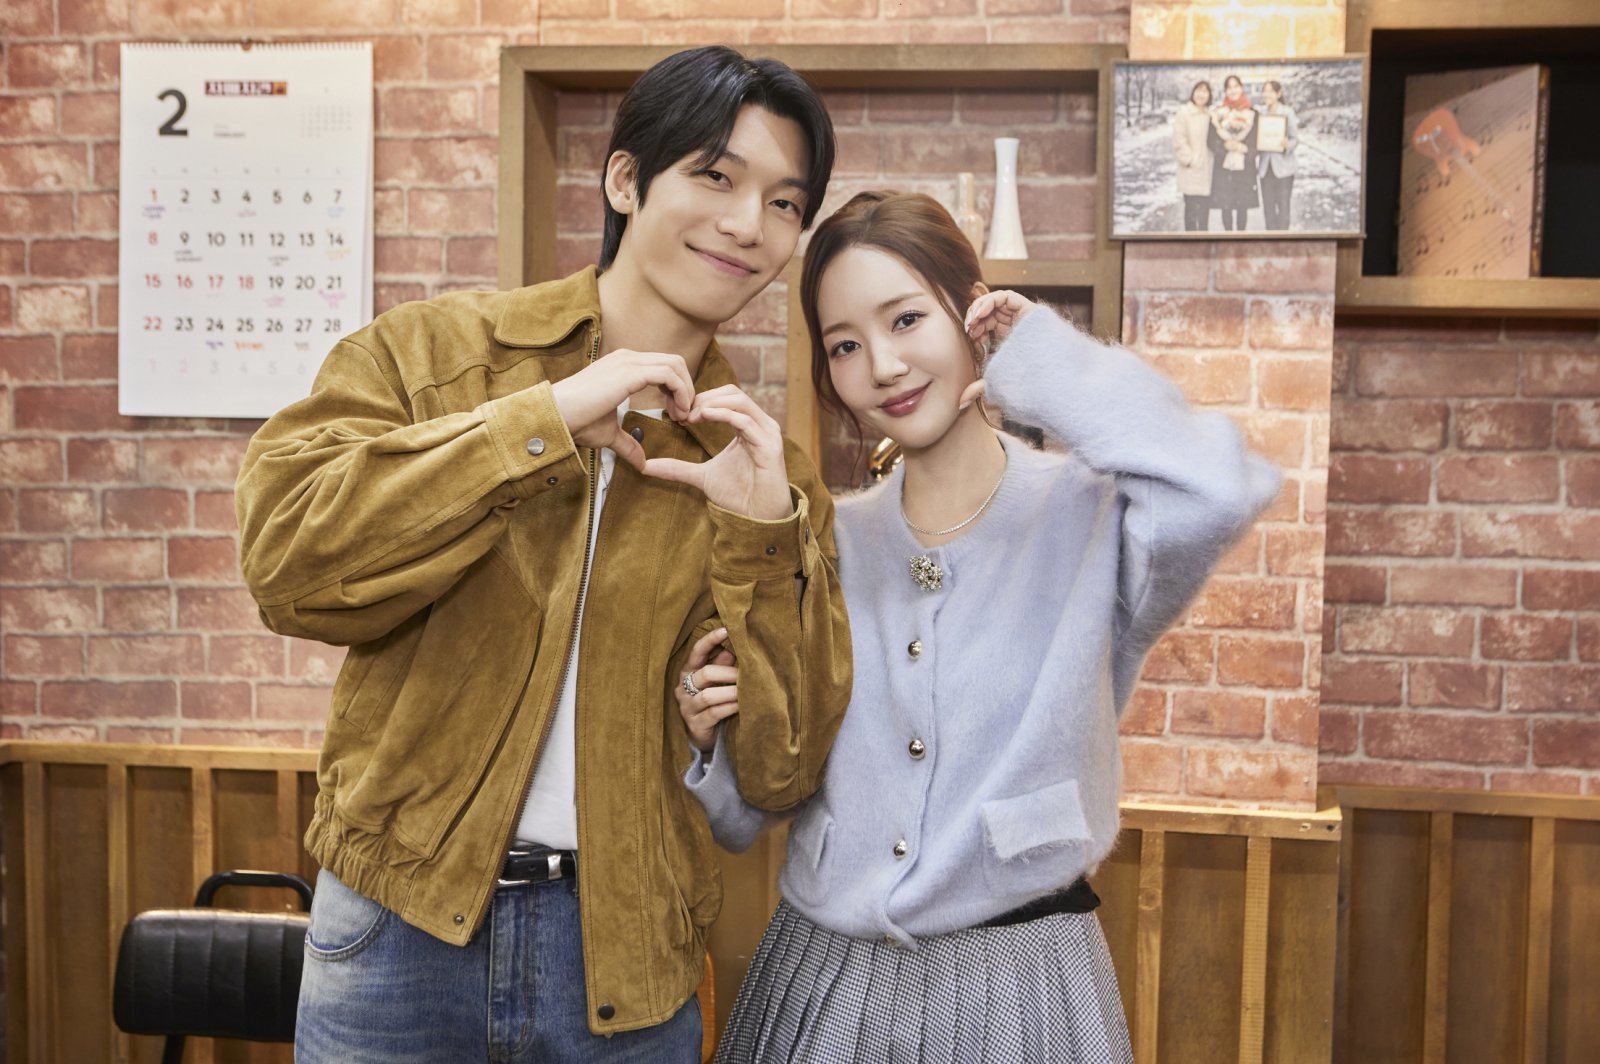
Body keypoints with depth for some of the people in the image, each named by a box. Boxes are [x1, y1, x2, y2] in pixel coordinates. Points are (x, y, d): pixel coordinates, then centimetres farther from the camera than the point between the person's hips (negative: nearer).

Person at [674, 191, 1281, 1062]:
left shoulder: (1089, 514, -9)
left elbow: (1215, 492, -35)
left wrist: (1044, 363, -18)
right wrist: (720, 743, -14)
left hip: (1017, 986, -3)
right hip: (818, 979, 4)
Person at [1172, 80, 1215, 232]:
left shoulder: (1209, 114, 10)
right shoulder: (1183, 112, -7)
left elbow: (1213, 140, 17)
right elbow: (1178, 141, -11)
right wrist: (1189, 159, -12)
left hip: (1206, 168, 5)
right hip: (1190, 170, -5)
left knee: (1205, 206, 9)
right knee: (1191, 207, -4)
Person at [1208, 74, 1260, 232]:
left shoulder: (1251, 113, 4)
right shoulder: (1217, 112, 4)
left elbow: (1257, 140, 4)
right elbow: (1211, 139, 1)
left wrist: (1245, 148, -14)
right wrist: (1225, 145, -16)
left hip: (1245, 165, 0)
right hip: (1223, 165, 0)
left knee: (1243, 205, 2)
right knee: (1225, 205, 2)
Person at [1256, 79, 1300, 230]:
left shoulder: (1287, 112, -4)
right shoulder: (1261, 112, 7)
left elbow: (1295, 138, -5)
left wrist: (1287, 145, -24)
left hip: (1283, 165, -4)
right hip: (1266, 165, 4)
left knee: (1283, 205, -3)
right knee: (1268, 205, 6)